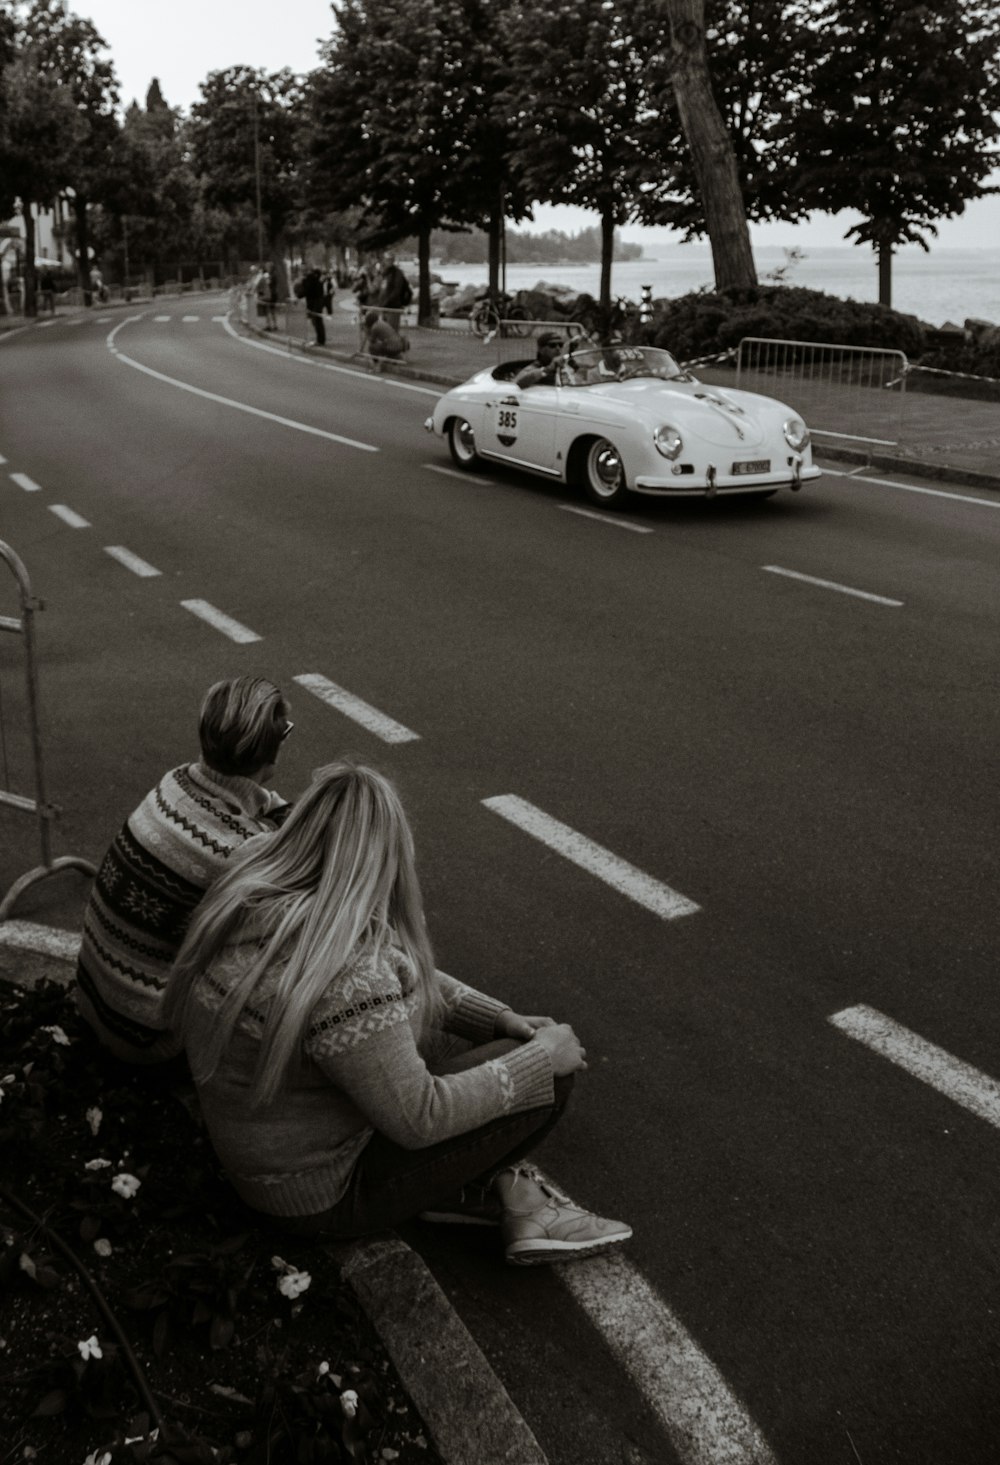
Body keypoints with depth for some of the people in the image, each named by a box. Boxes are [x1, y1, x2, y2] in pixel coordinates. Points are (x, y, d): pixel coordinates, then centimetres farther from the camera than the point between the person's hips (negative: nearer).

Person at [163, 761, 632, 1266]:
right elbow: (417, 1119, -26)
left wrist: (500, 1018, 2)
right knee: (549, 1075, -9)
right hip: (323, 1192, -9)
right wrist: (542, 1056, -15)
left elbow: (405, 974, 6)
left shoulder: (257, 898, -5)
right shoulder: (343, 974, -34)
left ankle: (505, 1190, 6)